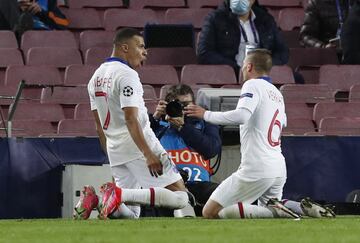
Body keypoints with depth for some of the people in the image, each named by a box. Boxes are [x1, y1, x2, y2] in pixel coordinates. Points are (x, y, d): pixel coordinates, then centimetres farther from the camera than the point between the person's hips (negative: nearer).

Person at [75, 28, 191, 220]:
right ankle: (120, 194, -25)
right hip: (139, 145, -9)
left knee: (130, 213, 15)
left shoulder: (96, 77, 16)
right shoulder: (126, 74, -10)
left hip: (115, 151, 9)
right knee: (179, 198, -12)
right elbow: (131, 119, -20)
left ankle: (92, 198, -11)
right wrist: (148, 155, -24)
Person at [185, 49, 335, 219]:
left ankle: (274, 211, -19)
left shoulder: (253, 85, -5)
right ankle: (305, 208, 3)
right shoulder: (277, 92, 19)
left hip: (256, 170, -8)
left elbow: (241, 116, -23)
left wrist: (206, 115, -15)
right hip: (279, 169, 8)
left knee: (210, 213, -8)